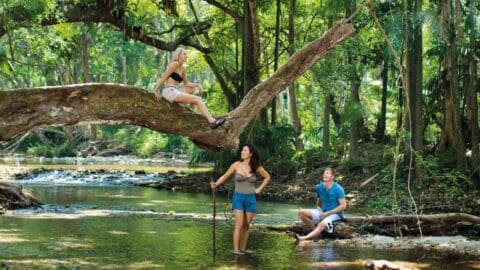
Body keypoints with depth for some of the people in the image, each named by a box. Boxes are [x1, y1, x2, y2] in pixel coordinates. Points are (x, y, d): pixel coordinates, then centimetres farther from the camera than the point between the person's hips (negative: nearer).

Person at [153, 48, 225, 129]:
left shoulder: (182, 68, 19)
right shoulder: (175, 64, -6)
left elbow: (186, 83, 23)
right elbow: (163, 77, -9)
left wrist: (197, 85, 7)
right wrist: (156, 91, -12)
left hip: (175, 92, 10)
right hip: (169, 91, -10)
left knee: (192, 89, 28)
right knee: (197, 99, -16)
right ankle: (212, 121, -26)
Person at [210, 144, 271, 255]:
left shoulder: (256, 167, -2)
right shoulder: (236, 165, -6)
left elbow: (267, 177, 14)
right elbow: (225, 176, 1)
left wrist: (259, 189, 4)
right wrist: (216, 184, -16)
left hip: (250, 199, 2)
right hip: (238, 198, -2)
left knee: (246, 226, 6)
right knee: (239, 224, -15)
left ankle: (243, 250, 13)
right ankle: (236, 250, -18)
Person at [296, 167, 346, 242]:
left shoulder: (338, 189, -14)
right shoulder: (319, 187, 4)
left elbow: (343, 206, -17)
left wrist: (328, 213, -18)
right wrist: (319, 210, 3)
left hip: (335, 214, -7)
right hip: (323, 212, 7)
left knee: (322, 224, -39)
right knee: (302, 213, -11)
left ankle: (304, 238, -49)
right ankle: (316, 232, -11)